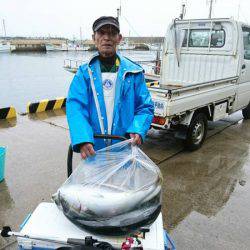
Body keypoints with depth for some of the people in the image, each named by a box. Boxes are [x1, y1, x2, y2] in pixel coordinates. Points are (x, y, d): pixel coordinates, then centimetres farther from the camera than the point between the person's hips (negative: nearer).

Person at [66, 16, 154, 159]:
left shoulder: (133, 72, 0)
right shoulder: (84, 72, -1)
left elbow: (145, 107, 0)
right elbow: (75, 106, -12)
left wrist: (138, 130, -20)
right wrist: (82, 139, -28)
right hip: (93, 150, 0)